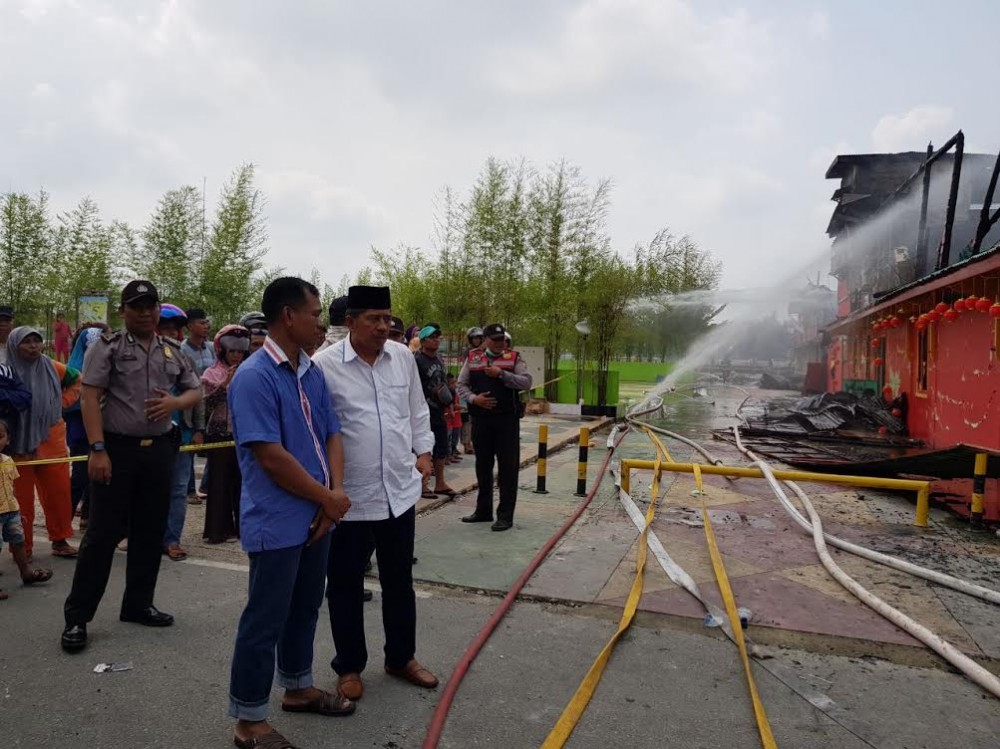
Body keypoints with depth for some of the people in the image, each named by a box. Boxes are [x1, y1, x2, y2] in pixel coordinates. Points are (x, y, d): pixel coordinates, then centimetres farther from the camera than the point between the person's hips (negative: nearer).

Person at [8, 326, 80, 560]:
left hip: (51, 440, 3)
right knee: (22, 497, 5)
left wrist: (63, 402, 6)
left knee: (58, 492, 6)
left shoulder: (53, 368, 1)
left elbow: (78, 381, 19)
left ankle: (60, 540, 19)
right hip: (18, 444, -3)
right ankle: (23, 547, 16)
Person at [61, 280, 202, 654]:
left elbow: (195, 391, 15)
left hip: (159, 449, 5)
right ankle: (76, 616, 10)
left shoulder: (173, 351, 10)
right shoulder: (107, 346, -3)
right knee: (103, 533, -2)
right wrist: (97, 449, -18)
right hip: (117, 448, -5)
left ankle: (138, 604, 26)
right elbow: (90, 398, -9)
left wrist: (175, 402, -8)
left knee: (151, 532, 11)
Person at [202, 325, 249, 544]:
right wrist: (225, 383, -17)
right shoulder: (212, 373, 2)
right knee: (220, 481, 0)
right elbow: (206, 402, -9)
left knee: (241, 480, 5)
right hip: (220, 433, -3)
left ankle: (242, 525, 14)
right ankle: (219, 528, 8)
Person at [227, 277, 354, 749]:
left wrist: (337, 492, -6)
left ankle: (298, 688, 41)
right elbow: (272, 457, -23)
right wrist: (328, 498, -13)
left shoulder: (312, 373, 6)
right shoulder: (254, 377, -19)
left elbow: (331, 435, 9)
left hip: (316, 516, 8)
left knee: (305, 609, 22)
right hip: (277, 523, -8)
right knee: (265, 620, 5)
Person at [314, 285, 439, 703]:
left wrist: (424, 450, 12)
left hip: (400, 490, 5)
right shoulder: (324, 365, -11)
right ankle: (349, 667, 30)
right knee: (346, 585, 11)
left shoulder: (403, 358, 4)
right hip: (348, 496, -4)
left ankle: (401, 658, 35)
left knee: (399, 581, 17)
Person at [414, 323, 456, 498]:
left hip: (439, 411, 8)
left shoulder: (439, 360, 14)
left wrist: (448, 404, 18)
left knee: (442, 448, 13)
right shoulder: (417, 361, -12)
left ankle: (440, 483, 25)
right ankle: (423, 486, 8)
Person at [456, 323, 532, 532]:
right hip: (480, 419, 3)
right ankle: (483, 510, 27)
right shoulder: (472, 358, 8)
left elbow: (526, 382, -8)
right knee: (483, 466, 13)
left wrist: (502, 374, -16)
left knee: (507, 467, -2)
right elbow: (461, 385, 9)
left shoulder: (514, 358, 2)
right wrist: (473, 398, -10)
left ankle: (505, 515, 5)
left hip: (507, 419, -3)